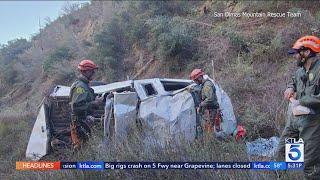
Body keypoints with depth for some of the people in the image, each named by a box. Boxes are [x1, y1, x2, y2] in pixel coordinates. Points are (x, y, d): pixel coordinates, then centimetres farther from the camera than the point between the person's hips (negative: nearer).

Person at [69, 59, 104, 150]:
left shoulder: (84, 85, 16)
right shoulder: (80, 86, -18)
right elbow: (77, 106, -26)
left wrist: (95, 100, 10)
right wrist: (94, 103, -21)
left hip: (84, 121, 10)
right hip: (80, 123, -10)